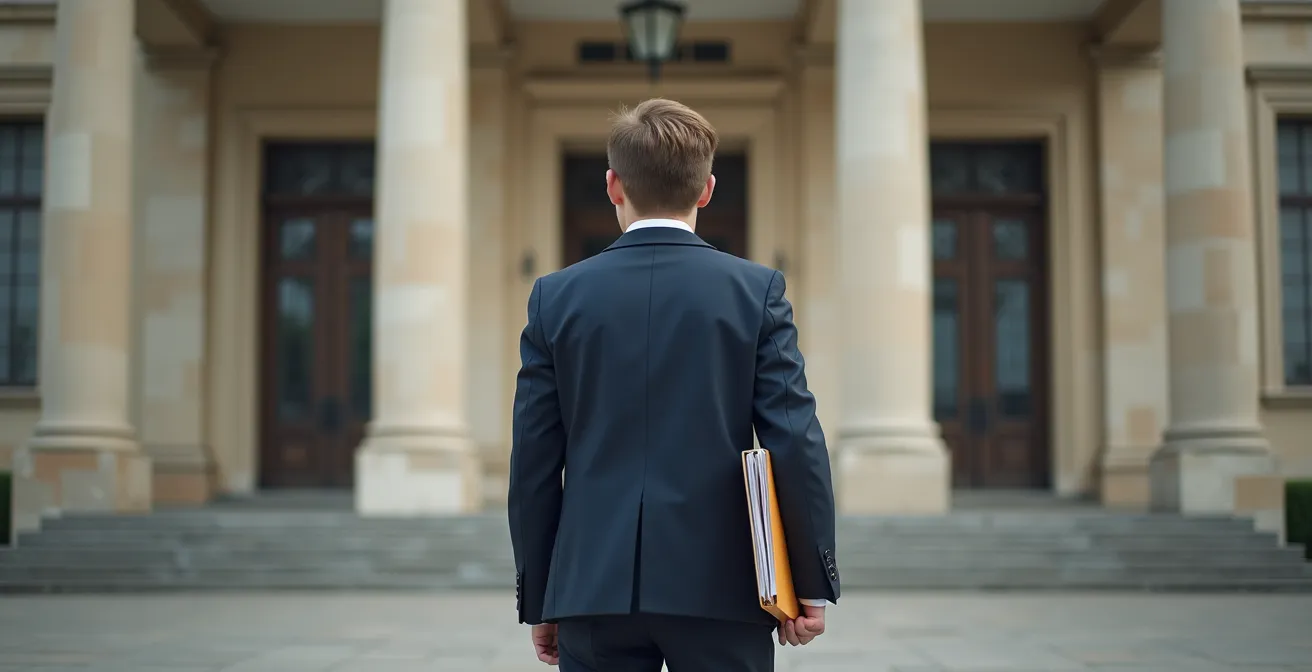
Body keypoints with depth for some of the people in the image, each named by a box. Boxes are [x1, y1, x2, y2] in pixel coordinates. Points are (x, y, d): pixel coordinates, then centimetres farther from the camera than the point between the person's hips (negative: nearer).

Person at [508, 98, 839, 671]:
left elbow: (535, 463, 3)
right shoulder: (756, 290, -2)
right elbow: (795, 442, -6)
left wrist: (537, 600, 11)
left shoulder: (556, 297, 2)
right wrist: (810, 582, 2)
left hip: (594, 586, 1)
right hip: (720, 589, -1)